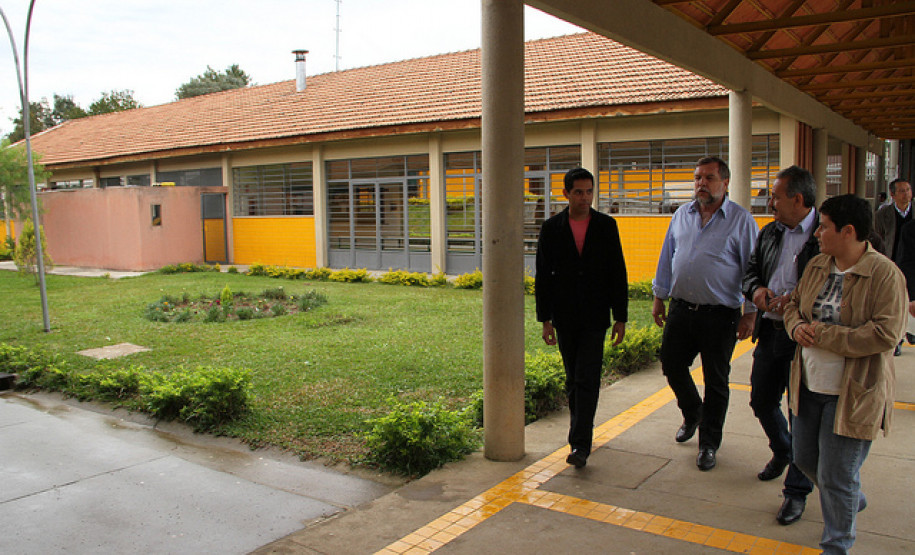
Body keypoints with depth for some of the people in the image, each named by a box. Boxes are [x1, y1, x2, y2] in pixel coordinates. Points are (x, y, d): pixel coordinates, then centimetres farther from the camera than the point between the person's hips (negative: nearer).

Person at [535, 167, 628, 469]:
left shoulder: (606, 225, 1)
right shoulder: (551, 228, 1)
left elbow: (618, 273, 2)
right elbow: (543, 276, 1)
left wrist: (620, 317, -1)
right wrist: (545, 319, -3)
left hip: (595, 316, -1)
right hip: (565, 317, 2)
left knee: (587, 379, -7)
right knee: (573, 379, 12)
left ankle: (580, 444, -5)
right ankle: (582, 427, 30)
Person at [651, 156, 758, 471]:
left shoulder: (741, 220, -4)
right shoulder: (681, 216, 9)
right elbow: (667, 259, 16)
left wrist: (750, 314, -7)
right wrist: (659, 298, 14)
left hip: (719, 315, -4)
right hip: (681, 308, 4)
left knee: (716, 381, 6)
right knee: (671, 365, 11)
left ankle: (709, 444, 22)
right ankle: (692, 414, 40)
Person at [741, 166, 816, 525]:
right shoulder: (770, 233, 9)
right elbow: (751, 270, 16)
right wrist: (756, 289, -6)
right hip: (770, 330, 7)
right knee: (762, 401, 18)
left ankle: (797, 491, 17)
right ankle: (782, 452, 48)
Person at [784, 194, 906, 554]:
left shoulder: (885, 274, -17)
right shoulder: (817, 267, 5)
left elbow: (885, 334, -23)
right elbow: (794, 304, 16)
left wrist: (823, 334, -21)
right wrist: (797, 326, -7)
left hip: (852, 393, -7)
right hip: (809, 385, 7)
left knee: (836, 476, 2)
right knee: (805, 458, 21)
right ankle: (853, 500, 50)